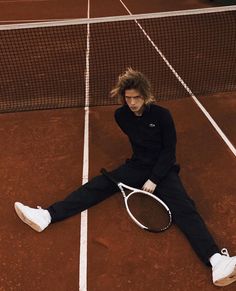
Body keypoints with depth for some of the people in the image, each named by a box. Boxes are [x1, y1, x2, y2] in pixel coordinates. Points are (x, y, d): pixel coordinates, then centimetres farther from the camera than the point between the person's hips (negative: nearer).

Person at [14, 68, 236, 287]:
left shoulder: (162, 115, -14)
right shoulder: (121, 115, -2)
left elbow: (169, 150, -11)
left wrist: (154, 179, -18)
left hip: (163, 169, -3)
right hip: (137, 166, 4)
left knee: (184, 208, -26)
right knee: (97, 185, -13)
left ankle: (217, 261, -43)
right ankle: (46, 216, -21)